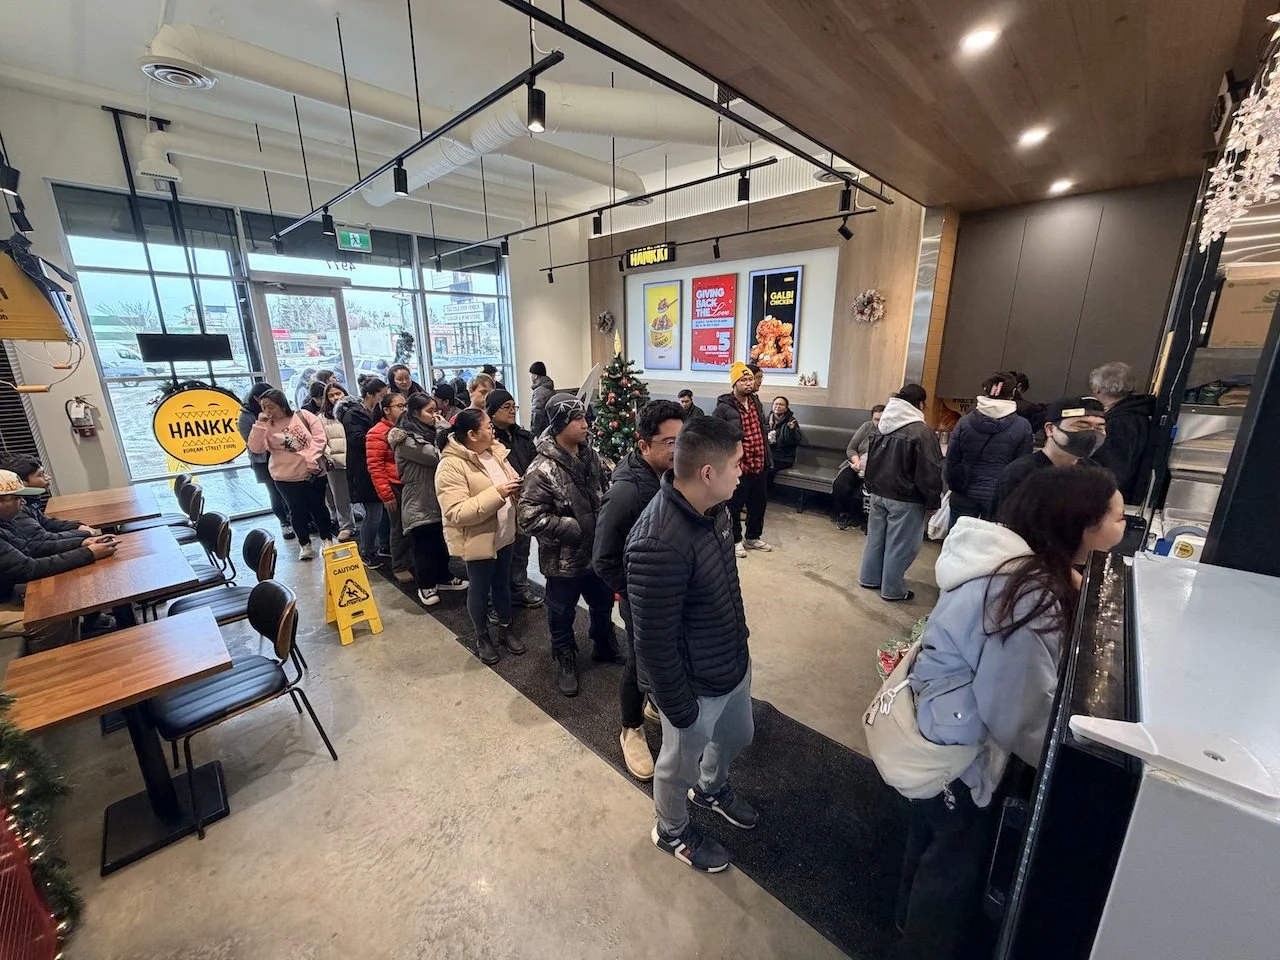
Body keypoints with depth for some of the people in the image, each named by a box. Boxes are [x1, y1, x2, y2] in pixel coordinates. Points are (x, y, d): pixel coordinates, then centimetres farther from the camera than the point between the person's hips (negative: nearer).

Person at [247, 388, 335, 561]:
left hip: (314, 472, -1)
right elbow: (255, 448, -11)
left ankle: (326, 538, 27)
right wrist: (260, 424, -17)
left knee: (318, 506, 11)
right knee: (298, 510, 8)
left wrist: (311, 459, -15)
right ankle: (304, 544, 23)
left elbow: (319, 437, -6)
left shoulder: (303, 416, -3)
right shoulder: (265, 425, 0)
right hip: (287, 477, 1)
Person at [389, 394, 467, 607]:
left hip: (438, 498, 8)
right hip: (419, 503, -7)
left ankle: (444, 577, 35)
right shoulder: (406, 439, -17)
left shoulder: (429, 432, 7)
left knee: (442, 541, 18)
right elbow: (439, 456, -23)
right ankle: (426, 585, 23)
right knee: (424, 545, 6)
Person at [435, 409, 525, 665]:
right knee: (480, 589, 13)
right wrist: (497, 493, -33)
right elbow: (456, 513, -29)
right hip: (478, 540, -7)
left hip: (503, 535, 7)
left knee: (503, 584, 20)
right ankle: (482, 637, 35)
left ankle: (505, 630, 40)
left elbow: (509, 481, 14)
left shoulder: (494, 452, 1)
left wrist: (516, 487, -12)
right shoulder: (451, 466, -22)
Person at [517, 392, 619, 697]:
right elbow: (529, 517, -25)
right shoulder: (542, 469, -23)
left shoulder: (591, 456, -2)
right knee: (562, 617, 16)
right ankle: (567, 663, 41)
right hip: (563, 561, -6)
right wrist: (572, 528, -24)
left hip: (597, 553, 6)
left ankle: (604, 647, 52)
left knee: (604, 604, 25)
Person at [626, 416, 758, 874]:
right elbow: (654, 643, -28)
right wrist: (679, 709, -16)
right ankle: (672, 832, 54)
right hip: (696, 686, -7)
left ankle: (711, 789, 64)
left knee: (737, 735, 32)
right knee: (679, 764, 22)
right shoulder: (658, 545, -38)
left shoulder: (714, 509, -10)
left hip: (735, 663, 8)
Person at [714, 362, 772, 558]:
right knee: (735, 505, 7)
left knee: (759, 503, 18)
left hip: (759, 464, 8)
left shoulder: (755, 402, 10)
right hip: (738, 467, -7)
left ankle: (753, 537, 38)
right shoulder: (723, 407, -14)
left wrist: (768, 457, 17)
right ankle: (735, 540, 27)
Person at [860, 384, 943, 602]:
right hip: (905, 498, -7)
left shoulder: (881, 426, 5)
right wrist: (933, 500, -5)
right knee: (899, 544, 4)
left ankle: (869, 578, 29)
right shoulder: (921, 431, -19)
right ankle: (892, 590, 15)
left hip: (878, 493, 7)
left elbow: (870, 460, 14)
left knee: (876, 537, 17)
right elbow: (930, 472, -16)